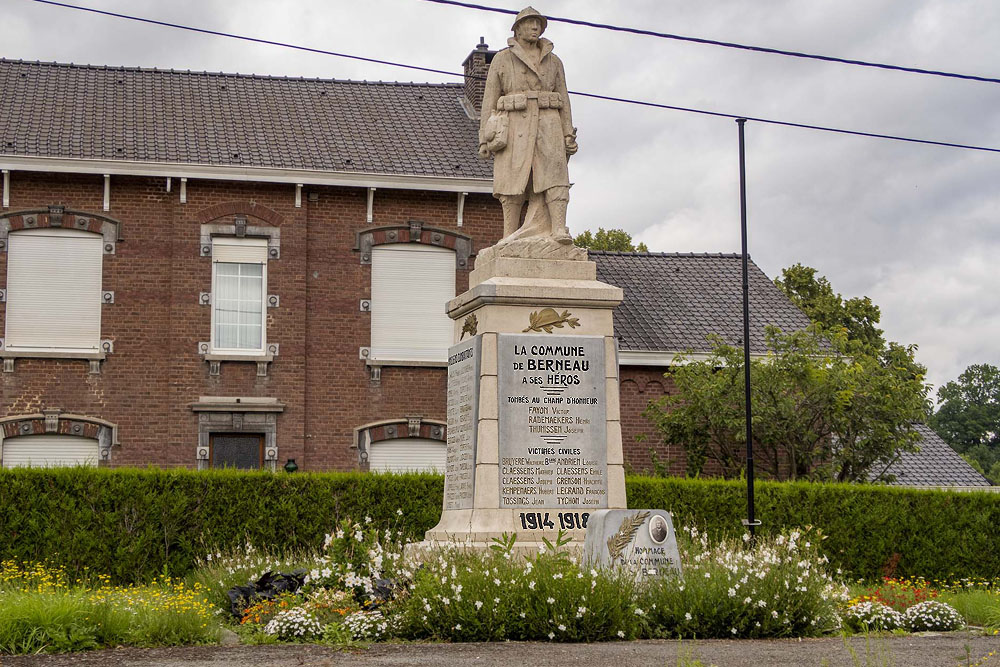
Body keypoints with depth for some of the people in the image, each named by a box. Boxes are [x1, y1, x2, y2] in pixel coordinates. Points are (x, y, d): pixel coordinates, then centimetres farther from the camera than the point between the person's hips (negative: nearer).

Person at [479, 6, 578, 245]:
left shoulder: (554, 62, 16)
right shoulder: (502, 59, 9)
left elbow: (563, 101, 13)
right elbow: (490, 100, 6)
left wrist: (569, 135, 2)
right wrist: (485, 139, -2)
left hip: (547, 126, 2)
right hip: (514, 125, -2)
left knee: (553, 172, -16)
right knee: (514, 181, -9)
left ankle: (559, 229, -27)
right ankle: (509, 239, -10)